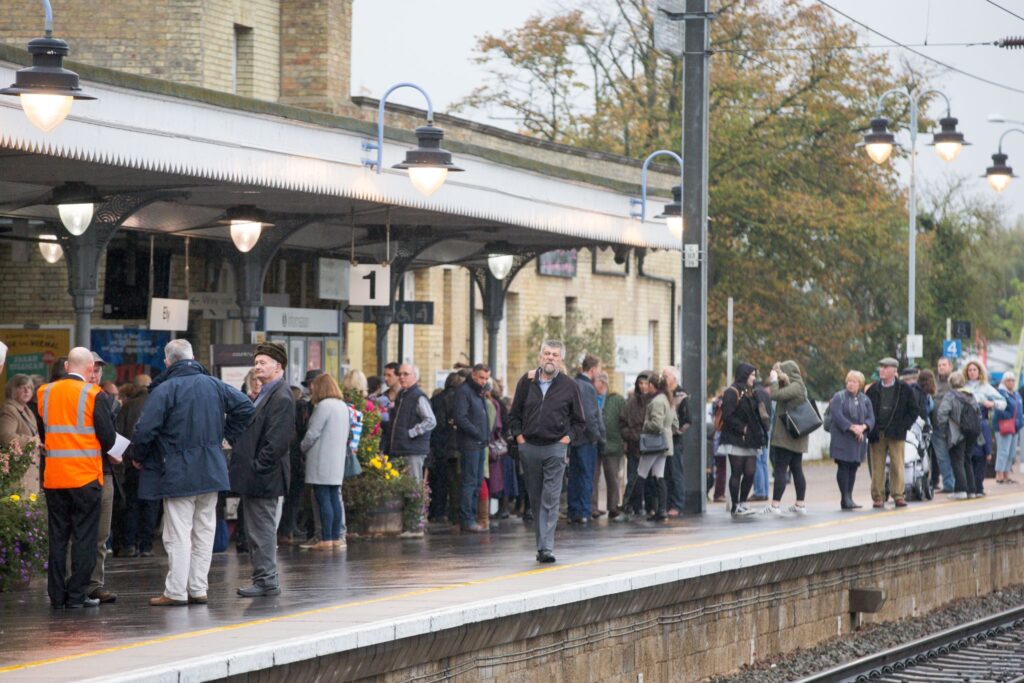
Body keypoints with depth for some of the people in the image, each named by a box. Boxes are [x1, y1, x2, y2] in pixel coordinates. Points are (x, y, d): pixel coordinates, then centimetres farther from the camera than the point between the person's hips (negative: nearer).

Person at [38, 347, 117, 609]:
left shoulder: (44, 393, 4)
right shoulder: (93, 395, -9)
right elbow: (108, 437, -8)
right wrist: (100, 450, 12)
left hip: (53, 477, 4)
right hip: (86, 477, -4)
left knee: (57, 537, 9)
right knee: (84, 537, 2)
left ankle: (57, 595, 9)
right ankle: (77, 594, 0)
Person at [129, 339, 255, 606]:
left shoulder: (164, 390, -12)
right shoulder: (214, 385, 5)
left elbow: (145, 429, -16)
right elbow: (245, 406, 9)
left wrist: (137, 457, 1)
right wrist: (228, 436, 15)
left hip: (178, 474, -5)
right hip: (211, 471, 5)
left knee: (178, 533, -3)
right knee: (204, 531, 10)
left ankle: (175, 591, -4)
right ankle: (198, 589, 13)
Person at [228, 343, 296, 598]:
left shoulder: (281, 398, -14)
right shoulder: (265, 395, 18)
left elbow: (277, 440, -20)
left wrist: (258, 468, -19)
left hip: (264, 478, -10)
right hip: (254, 479, 10)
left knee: (263, 530, -6)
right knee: (255, 531, 13)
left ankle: (266, 581, -2)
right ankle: (265, 579, 18)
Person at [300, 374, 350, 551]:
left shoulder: (324, 406, -13)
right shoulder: (343, 406, 13)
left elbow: (312, 433, -14)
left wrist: (303, 447, 4)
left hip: (322, 461, -8)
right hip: (338, 461, 8)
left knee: (323, 499, -7)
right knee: (334, 499, 10)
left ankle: (326, 540, -8)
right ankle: (336, 538, 10)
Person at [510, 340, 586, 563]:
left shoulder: (569, 386, 2)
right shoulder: (526, 382, 7)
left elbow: (579, 420, 11)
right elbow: (514, 414, 16)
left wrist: (568, 437, -3)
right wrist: (518, 435, 3)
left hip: (555, 447, -3)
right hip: (529, 447, 3)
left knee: (550, 499, -10)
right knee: (535, 499, 7)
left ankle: (546, 547, -15)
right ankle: (542, 543, 16)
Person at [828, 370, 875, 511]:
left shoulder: (864, 400, 13)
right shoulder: (839, 397, 0)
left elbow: (871, 418, 6)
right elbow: (837, 415, -12)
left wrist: (863, 427, -16)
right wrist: (852, 427, -20)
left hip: (859, 439, 4)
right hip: (842, 438, -4)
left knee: (853, 468, 4)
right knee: (843, 467, -8)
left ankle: (849, 498, 8)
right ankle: (845, 498, -7)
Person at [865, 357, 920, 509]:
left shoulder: (904, 390, 3)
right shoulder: (873, 390, 8)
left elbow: (913, 410, 6)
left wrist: (904, 426, -4)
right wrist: (870, 429, 1)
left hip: (896, 434, -2)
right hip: (877, 435, 2)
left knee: (897, 466, -2)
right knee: (877, 467, 0)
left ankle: (898, 496, 2)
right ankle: (878, 497, 4)